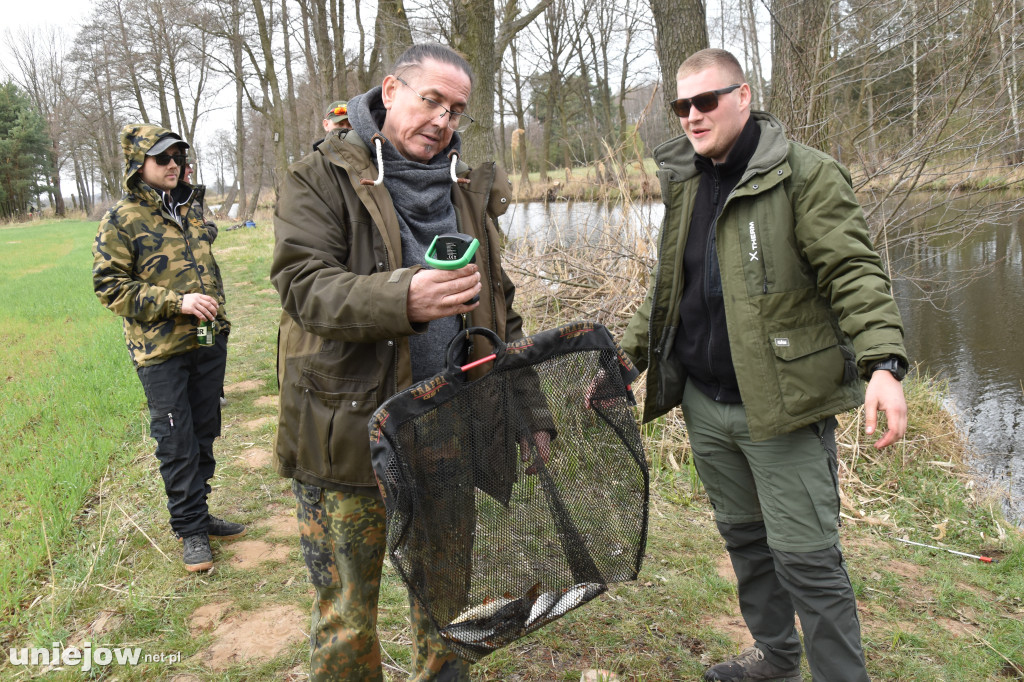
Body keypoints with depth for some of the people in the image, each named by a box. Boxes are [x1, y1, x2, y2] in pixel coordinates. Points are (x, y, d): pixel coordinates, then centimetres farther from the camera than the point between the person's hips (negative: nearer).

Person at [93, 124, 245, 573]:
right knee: (177, 443, 0)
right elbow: (110, 286, -11)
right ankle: (190, 529, 13)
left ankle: (199, 514, 28)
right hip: (162, 352, -6)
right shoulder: (121, 221, -7)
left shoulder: (189, 211, 13)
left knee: (204, 434, 14)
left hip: (209, 343, 6)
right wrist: (176, 302, -19)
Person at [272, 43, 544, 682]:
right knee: (346, 620, 10)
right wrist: (403, 299, -35)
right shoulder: (322, 179, -4)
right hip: (349, 432, -4)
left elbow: (500, 311, 15)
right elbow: (304, 285, -18)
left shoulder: (471, 189, 11)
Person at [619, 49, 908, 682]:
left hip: (783, 404, -6)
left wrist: (883, 363, -28)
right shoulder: (683, 183, 11)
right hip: (704, 404, 7)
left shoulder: (805, 174, -8)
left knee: (805, 557, 0)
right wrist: (624, 360, 12)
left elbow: (855, 272, -15)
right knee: (744, 537, 19)